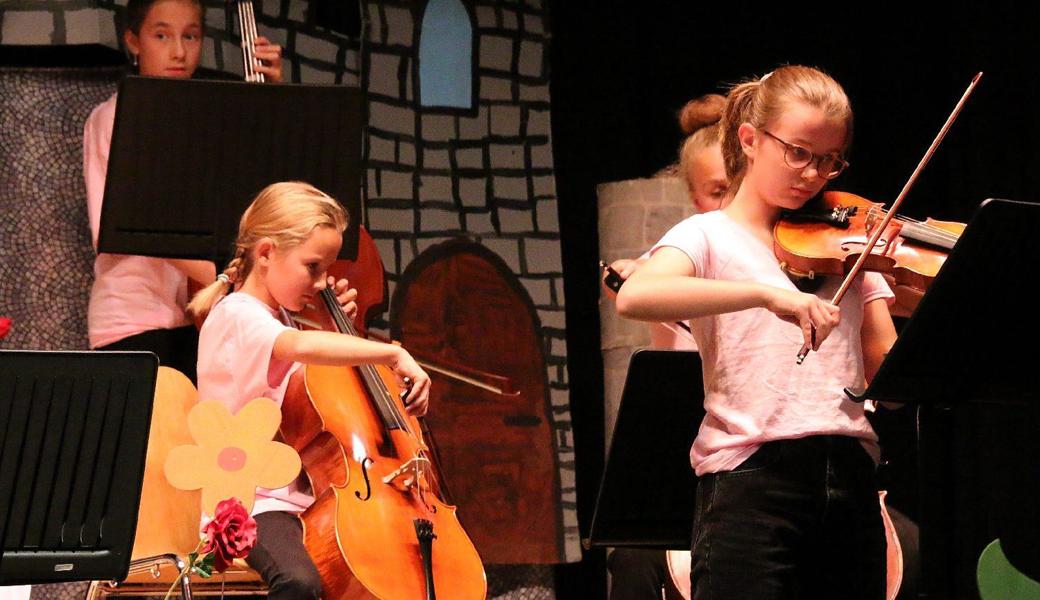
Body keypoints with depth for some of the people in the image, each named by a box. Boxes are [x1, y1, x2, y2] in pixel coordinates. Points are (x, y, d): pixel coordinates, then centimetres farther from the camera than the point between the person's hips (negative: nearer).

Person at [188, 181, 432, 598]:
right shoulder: (236, 315, -14)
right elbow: (303, 347, -36)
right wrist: (391, 354, -37)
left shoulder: (279, 320, 16)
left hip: (303, 496, 10)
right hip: (253, 502, -10)